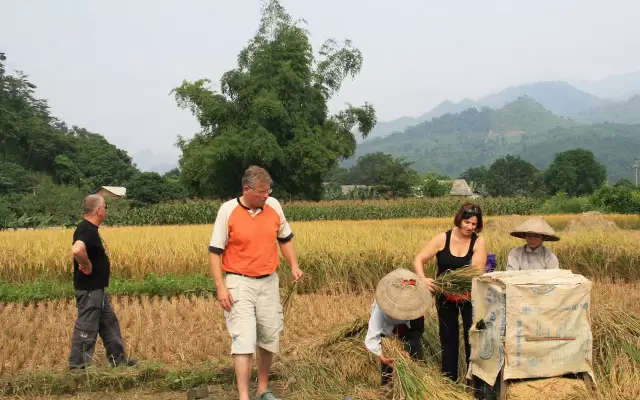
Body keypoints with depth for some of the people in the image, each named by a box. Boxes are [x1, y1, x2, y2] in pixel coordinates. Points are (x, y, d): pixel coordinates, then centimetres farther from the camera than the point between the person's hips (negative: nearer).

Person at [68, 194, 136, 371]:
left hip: (96, 288, 11)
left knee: (108, 322, 17)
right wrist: (88, 266, -25)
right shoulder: (87, 230, -21)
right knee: (86, 326, -1)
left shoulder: (89, 229, 11)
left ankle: (118, 359, 26)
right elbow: (77, 250, -41)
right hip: (89, 288, -11)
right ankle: (78, 364, 9)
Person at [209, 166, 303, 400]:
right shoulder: (228, 210, -11)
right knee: (243, 339, -10)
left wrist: (294, 266, 1)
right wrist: (220, 287, -14)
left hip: (269, 282, 5)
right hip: (239, 283, -4)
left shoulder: (274, 206, 1)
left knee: (270, 337, 11)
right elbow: (215, 251, -8)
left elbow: (285, 239, 15)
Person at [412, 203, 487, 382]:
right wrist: (423, 279, -29)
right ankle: (450, 379, 27)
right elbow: (418, 260, -11)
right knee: (448, 337, 13)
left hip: (469, 295, -1)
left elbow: (478, 270, -20)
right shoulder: (443, 238, -11)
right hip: (445, 296, 1)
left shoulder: (478, 241, -11)